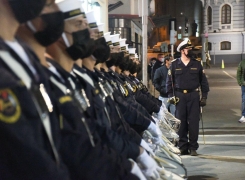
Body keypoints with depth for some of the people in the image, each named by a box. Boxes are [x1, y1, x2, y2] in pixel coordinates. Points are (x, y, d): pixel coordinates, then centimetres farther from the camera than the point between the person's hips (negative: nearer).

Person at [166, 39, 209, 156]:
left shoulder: (197, 64, 8)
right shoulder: (174, 65, 5)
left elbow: (203, 81, 11)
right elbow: (169, 81, 8)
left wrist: (204, 96, 4)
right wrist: (170, 95, -1)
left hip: (194, 95, 1)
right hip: (179, 96, 0)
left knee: (194, 122, -1)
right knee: (181, 122, 2)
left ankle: (193, 147, 7)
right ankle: (183, 146, 11)